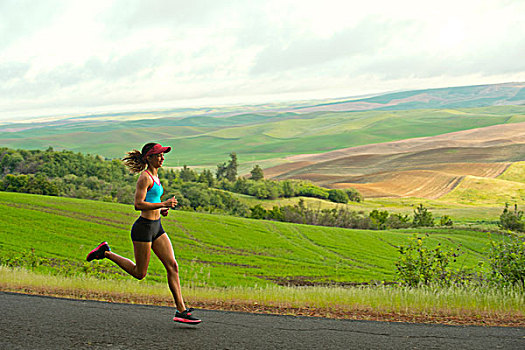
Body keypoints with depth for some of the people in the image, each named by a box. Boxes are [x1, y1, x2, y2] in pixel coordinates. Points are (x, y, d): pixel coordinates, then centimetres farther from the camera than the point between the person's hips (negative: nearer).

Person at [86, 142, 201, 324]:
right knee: (139, 273, 4)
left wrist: (160, 210, 8)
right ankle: (105, 252, 19)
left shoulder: (155, 176, 14)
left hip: (156, 227, 9)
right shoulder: (145, 177, -14)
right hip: (143, 227, -9)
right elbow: (138, 204, -21)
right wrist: (163, 204, -23)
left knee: (172, 266, -1)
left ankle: (181, 311, 0)